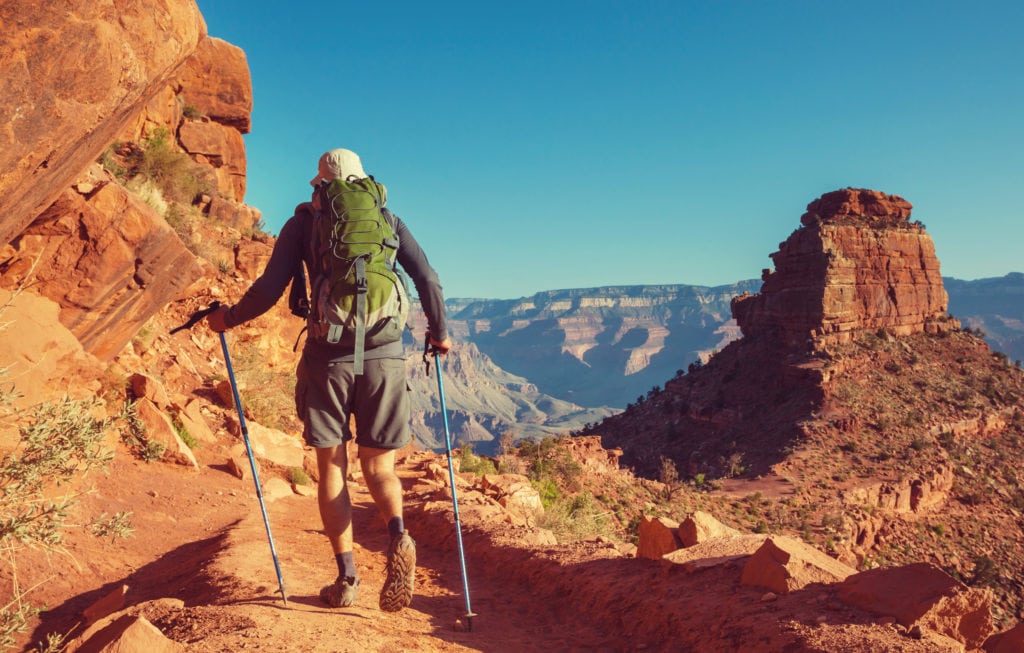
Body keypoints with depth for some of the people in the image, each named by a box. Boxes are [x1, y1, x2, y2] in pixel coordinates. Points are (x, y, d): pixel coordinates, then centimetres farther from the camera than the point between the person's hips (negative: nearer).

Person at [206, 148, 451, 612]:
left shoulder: (303, 222, 8)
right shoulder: (387, 219, 13)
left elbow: (269, 289, 0)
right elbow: (428, 279, 6)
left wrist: (228, 318, 17)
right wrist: (440, 332, 21)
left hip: (328, 356, -1)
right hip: (385, 354, 1)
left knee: (331, 466, 10)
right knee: (378, 465, 12)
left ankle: (347, 577, 6)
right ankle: (398, 536, -16)